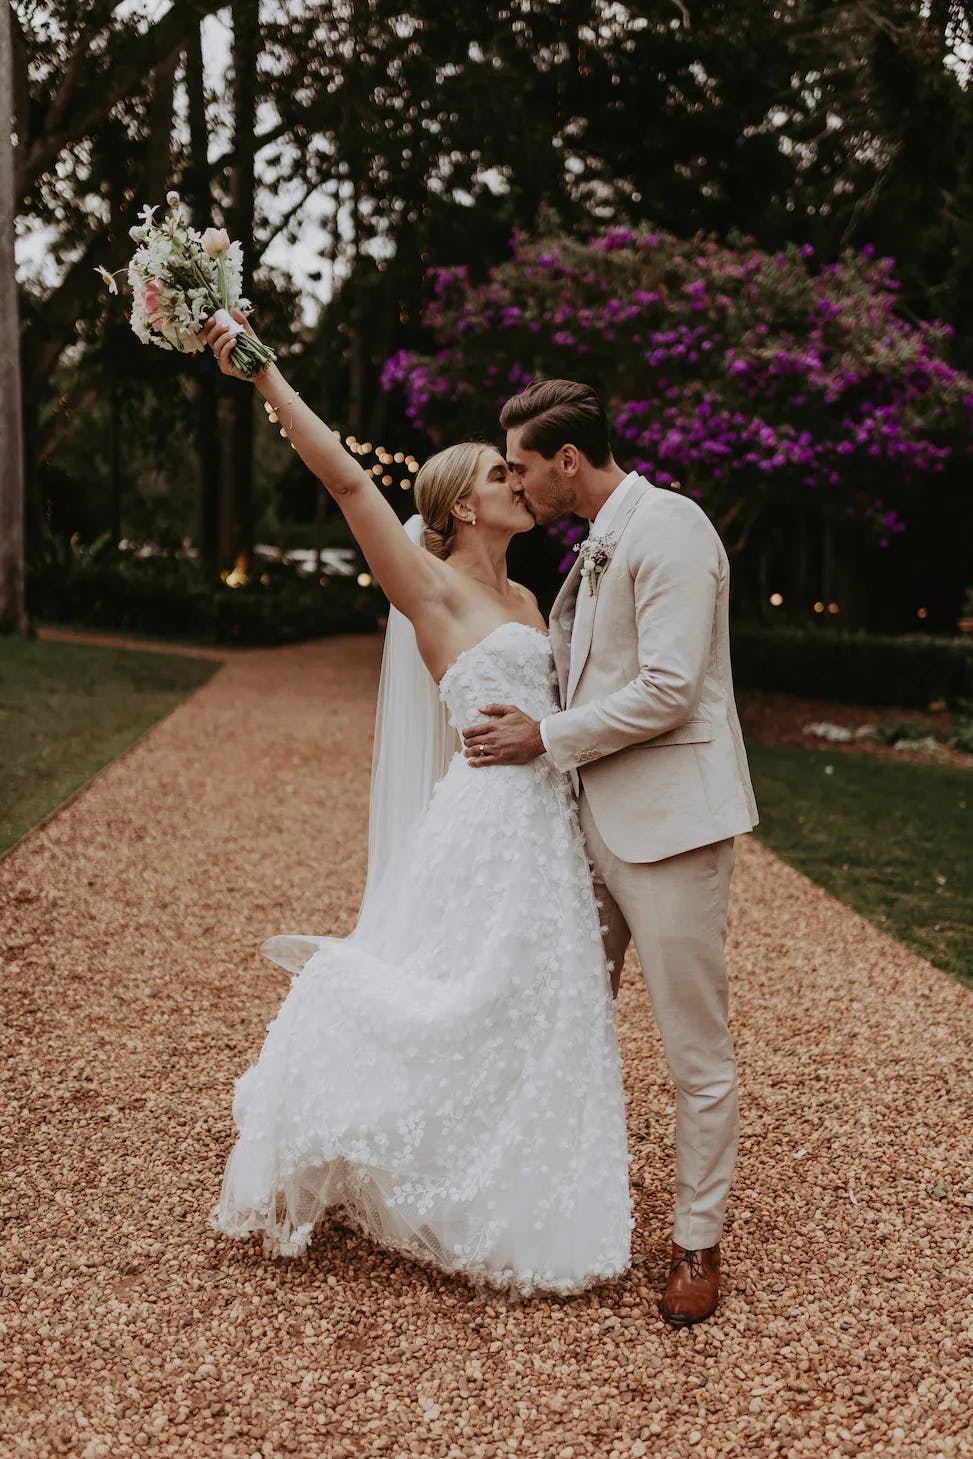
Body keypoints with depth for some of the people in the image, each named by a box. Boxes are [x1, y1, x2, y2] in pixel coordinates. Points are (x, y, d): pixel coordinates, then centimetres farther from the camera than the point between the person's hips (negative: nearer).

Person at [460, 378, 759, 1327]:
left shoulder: (667, 529, -13)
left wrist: (547, 739, -13)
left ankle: (696, 1244, 17)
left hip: (668, 820, -9)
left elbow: (668, 692, -20)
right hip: (597, 817, 9)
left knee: (696, 1053, 2)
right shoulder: (597, 546, 15)